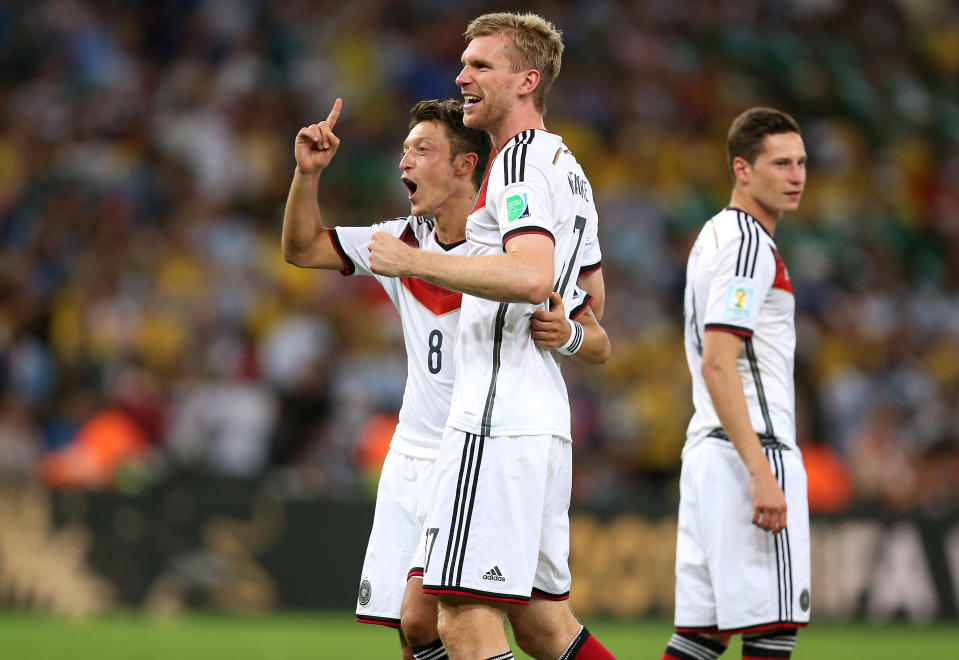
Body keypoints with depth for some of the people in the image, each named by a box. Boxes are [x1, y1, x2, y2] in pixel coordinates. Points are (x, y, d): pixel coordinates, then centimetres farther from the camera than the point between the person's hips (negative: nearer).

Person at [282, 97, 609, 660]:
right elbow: (302, 249, 13)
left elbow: (600, 345, -6)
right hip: (411, 460, 6)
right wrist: (308, 174, -2)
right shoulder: (406, 239, 6)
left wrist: (567, 335, -29)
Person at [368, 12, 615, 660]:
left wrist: (415, 262, -20)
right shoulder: (570, 170, 23)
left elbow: (531, 275, -25)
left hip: (497, 418, -11)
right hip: (547, 416, 11)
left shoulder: (521, 159, -9)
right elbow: (592, 297, 34)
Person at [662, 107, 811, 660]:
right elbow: (717, 365, -19)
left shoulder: (715, 236, 21)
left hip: (708, 448, 10)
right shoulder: (747, 244, -10)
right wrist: (760, 472, -23)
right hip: (751, 448, -10)